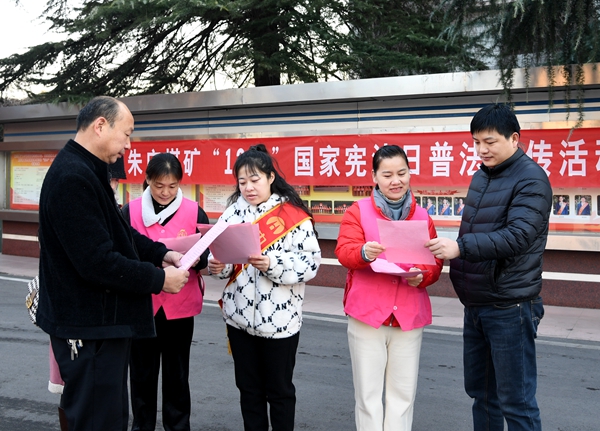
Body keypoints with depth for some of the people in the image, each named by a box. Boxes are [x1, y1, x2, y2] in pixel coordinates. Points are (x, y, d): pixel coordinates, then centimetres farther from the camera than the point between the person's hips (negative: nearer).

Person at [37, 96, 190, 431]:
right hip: (89, 329, -11)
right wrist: (159, 279, -17)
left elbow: (120, 233, 19)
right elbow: (98, 262, -27)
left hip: (105, 320, 11)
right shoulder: (72, 178, -23)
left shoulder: (89, 172, 12)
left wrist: (161, 253, 4)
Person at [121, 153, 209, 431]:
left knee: (177, 373, 10)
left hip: (180, 305, 0)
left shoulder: (194, 212, -1)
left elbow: (207, 259, -1)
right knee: (142, 372, 10)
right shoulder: (130, 211, 0)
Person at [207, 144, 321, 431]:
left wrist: (272, 264, -26)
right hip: (240, 316, 5)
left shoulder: (293, 214, -10)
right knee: (248, 388, 16)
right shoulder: (233, 212, 5)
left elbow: (310, 262, -14)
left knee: (279, 390, 11)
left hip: (279, 318, -4)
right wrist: (217, 266, -14)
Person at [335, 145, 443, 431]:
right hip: (367, 314, -2)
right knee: (368, 393, 8)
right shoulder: (358, 210, 0)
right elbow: (344, 251, -11)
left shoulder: (422, 216, 8)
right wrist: (363, 252, -32)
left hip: (409, 316, 3)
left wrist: (422, 276, -15)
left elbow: (435, 261, 6)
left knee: (403, 393, 11)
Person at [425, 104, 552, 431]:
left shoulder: (531, 179, -13)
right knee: (480, 392, 18)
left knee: (515, 402, 1)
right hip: (474, 304, 8)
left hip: (509, 308, -8)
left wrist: (460, 246, -36)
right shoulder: (482, 175, 12)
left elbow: (518, 236, -26)